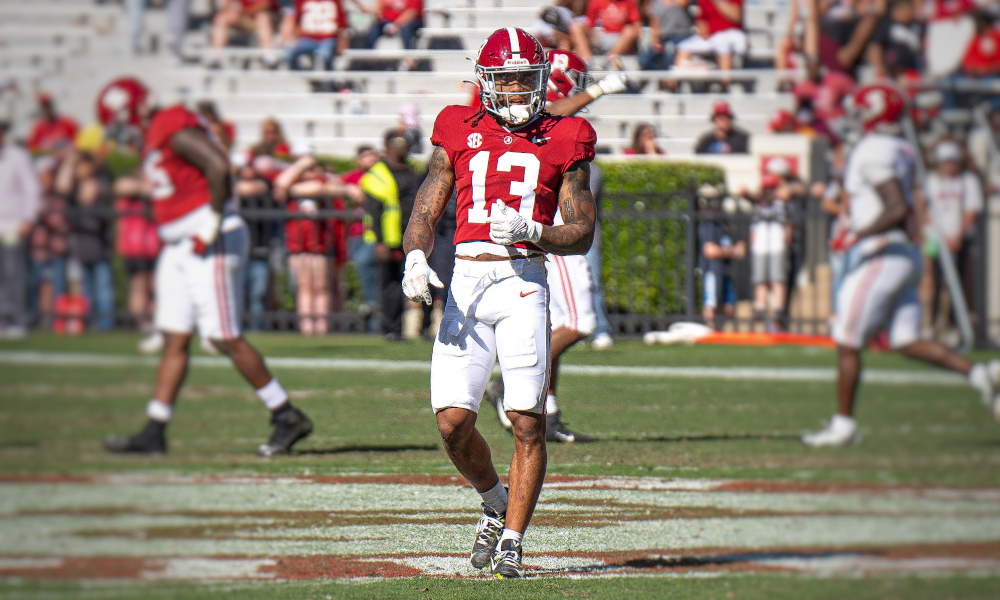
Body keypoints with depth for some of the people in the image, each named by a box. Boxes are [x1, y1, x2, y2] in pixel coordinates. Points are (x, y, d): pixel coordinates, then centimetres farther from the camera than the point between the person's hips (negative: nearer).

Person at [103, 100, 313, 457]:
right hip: (179, 247, 10)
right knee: (175, 340, 8)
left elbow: (219, 167, -24)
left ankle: (287, 418, 0)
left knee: (226, 338, -8)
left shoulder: (174, 128, -14)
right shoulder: (154, 137, 17)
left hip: (209, 243, -10)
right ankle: (154, 433, 8)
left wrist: (213, 223, -20)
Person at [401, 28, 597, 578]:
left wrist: (529, 232, -12)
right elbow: (425, 213, 14)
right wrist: (416, 258, -7)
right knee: (453, 422, -6)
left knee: (528, 423, -8)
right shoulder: (460, 135, 13)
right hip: (465, 282, 2)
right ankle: (496, 503, 22)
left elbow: (582, 234, 7)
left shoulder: (563, 142, 8)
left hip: (523, 280, -2)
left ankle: (511, 539, 5)